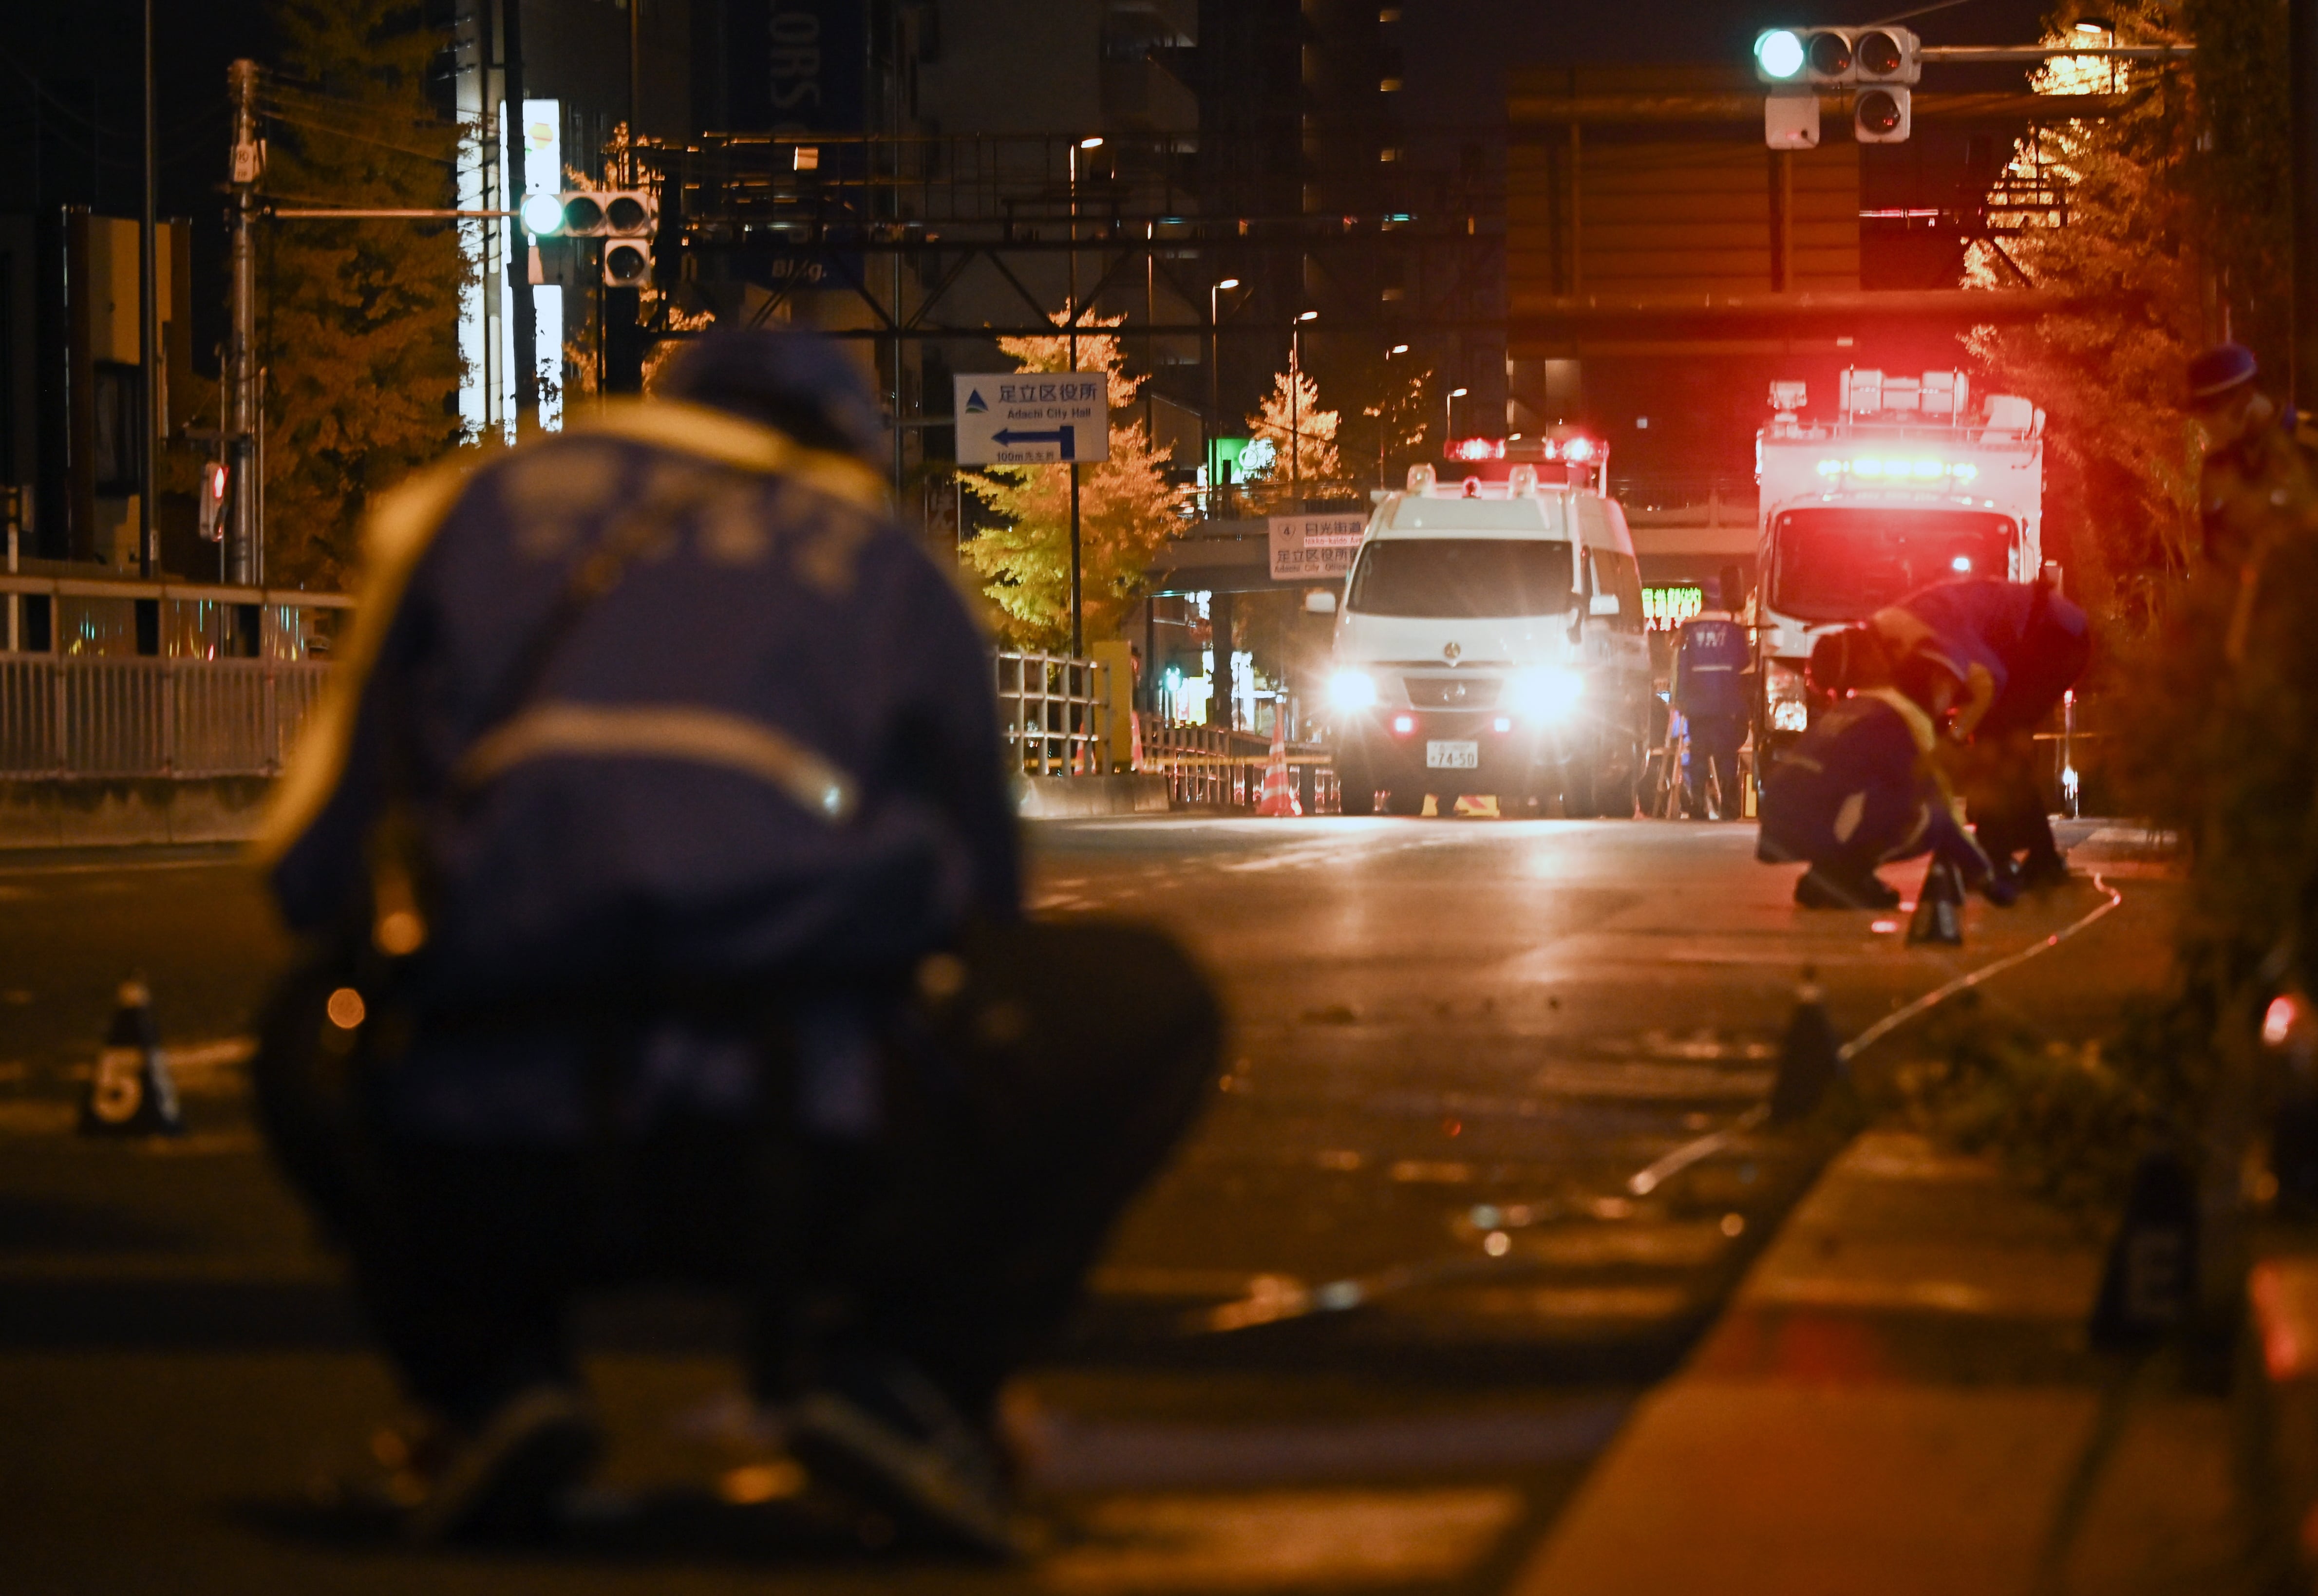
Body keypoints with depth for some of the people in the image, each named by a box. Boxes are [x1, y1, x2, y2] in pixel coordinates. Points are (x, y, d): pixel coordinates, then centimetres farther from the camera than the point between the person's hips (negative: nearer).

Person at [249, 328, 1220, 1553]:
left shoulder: (471, 511, 26)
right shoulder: (894, 575, 25)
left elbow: (312, 868, 21)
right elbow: (980, 901, 31)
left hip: (471, 1167, 2)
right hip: (809, 1159, -2)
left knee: (317, 1039, 38)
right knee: (1150, 1005, 22)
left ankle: (487, 1371, 11)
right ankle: (891, 1354, 0)